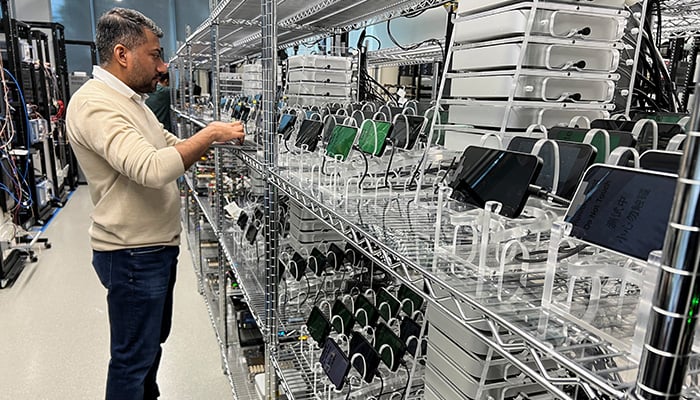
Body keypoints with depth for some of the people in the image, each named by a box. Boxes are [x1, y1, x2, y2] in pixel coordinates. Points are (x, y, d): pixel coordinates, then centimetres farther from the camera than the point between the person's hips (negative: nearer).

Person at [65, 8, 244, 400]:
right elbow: (153, 168, -33)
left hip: (156, 246, 10)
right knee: (132, 358, 6)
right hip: (132, 254, -10)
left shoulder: (130, 100, 13)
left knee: (153, 341, 24)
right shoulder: (94, 104, -21)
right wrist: (209, 134, -24)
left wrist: (217, 134, 2)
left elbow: (173, 148, 17)